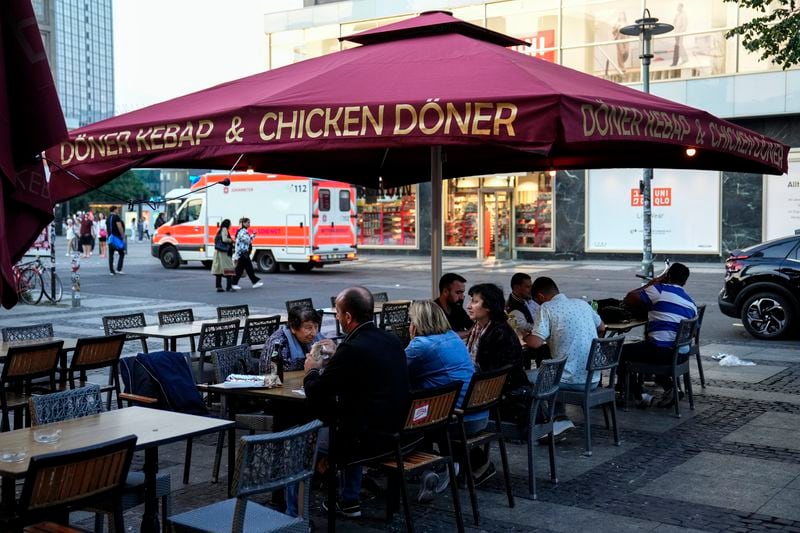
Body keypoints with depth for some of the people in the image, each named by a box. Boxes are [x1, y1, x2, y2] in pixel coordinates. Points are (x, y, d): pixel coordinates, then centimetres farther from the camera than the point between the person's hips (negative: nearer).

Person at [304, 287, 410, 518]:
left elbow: (315, 395, -13)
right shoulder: (392, 340, 5)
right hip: (398, 432, 8)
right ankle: (349, 501, 39)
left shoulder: (351, 349, -20)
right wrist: (326, 367, 22)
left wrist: (312, 371, 8)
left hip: (370, 439, -7)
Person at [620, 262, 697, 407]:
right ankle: (669, 387, 20)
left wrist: (651, 284, 8)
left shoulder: (661, 290, -5)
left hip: (661, 352, -7)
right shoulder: (691, 303, 16)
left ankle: (640, 396, 6)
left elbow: (628, 300, -3)